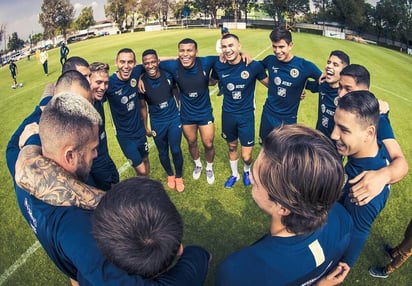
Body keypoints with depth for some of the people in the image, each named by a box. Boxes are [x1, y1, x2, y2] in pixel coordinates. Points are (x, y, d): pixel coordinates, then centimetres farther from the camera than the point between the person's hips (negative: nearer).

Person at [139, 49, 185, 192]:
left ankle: (179, 177, 31)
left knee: (176, 150, 5)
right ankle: (170, 175, 41)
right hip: (157, 123, 0)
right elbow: (143, 106, -5)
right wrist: (145, 127, 0)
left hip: (174, 119, 0)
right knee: (163, 152, 14)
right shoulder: (142, 82, -16)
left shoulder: (168, 75, -13)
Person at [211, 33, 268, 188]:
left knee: (246, 156, 1)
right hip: (228, 114, 3)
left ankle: (247, 170, 38)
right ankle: (234, 174, 48)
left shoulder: (253, 66, -16)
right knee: (232, 147, 21)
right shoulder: (218, 67, -9)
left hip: (246, 115, -2)